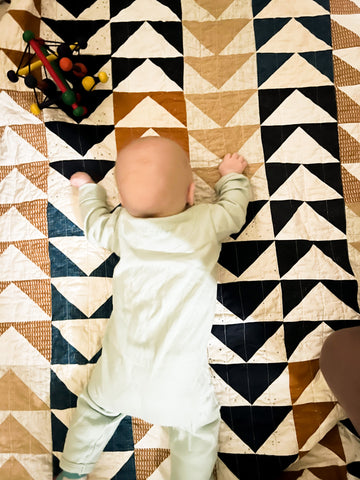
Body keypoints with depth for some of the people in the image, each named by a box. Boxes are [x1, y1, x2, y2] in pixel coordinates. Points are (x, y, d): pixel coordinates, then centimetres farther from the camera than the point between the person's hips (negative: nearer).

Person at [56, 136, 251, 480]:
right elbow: (235, 208, 11)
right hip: (180, 375, -2)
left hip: (121, 368, 3)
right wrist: (232, 174, 31)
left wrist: (87, 188, 36)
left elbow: (96, 225, 18)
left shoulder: (123, 225, -3)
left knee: (97, 409, 28)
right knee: (198, 427, 21)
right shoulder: (207, 223, -9)